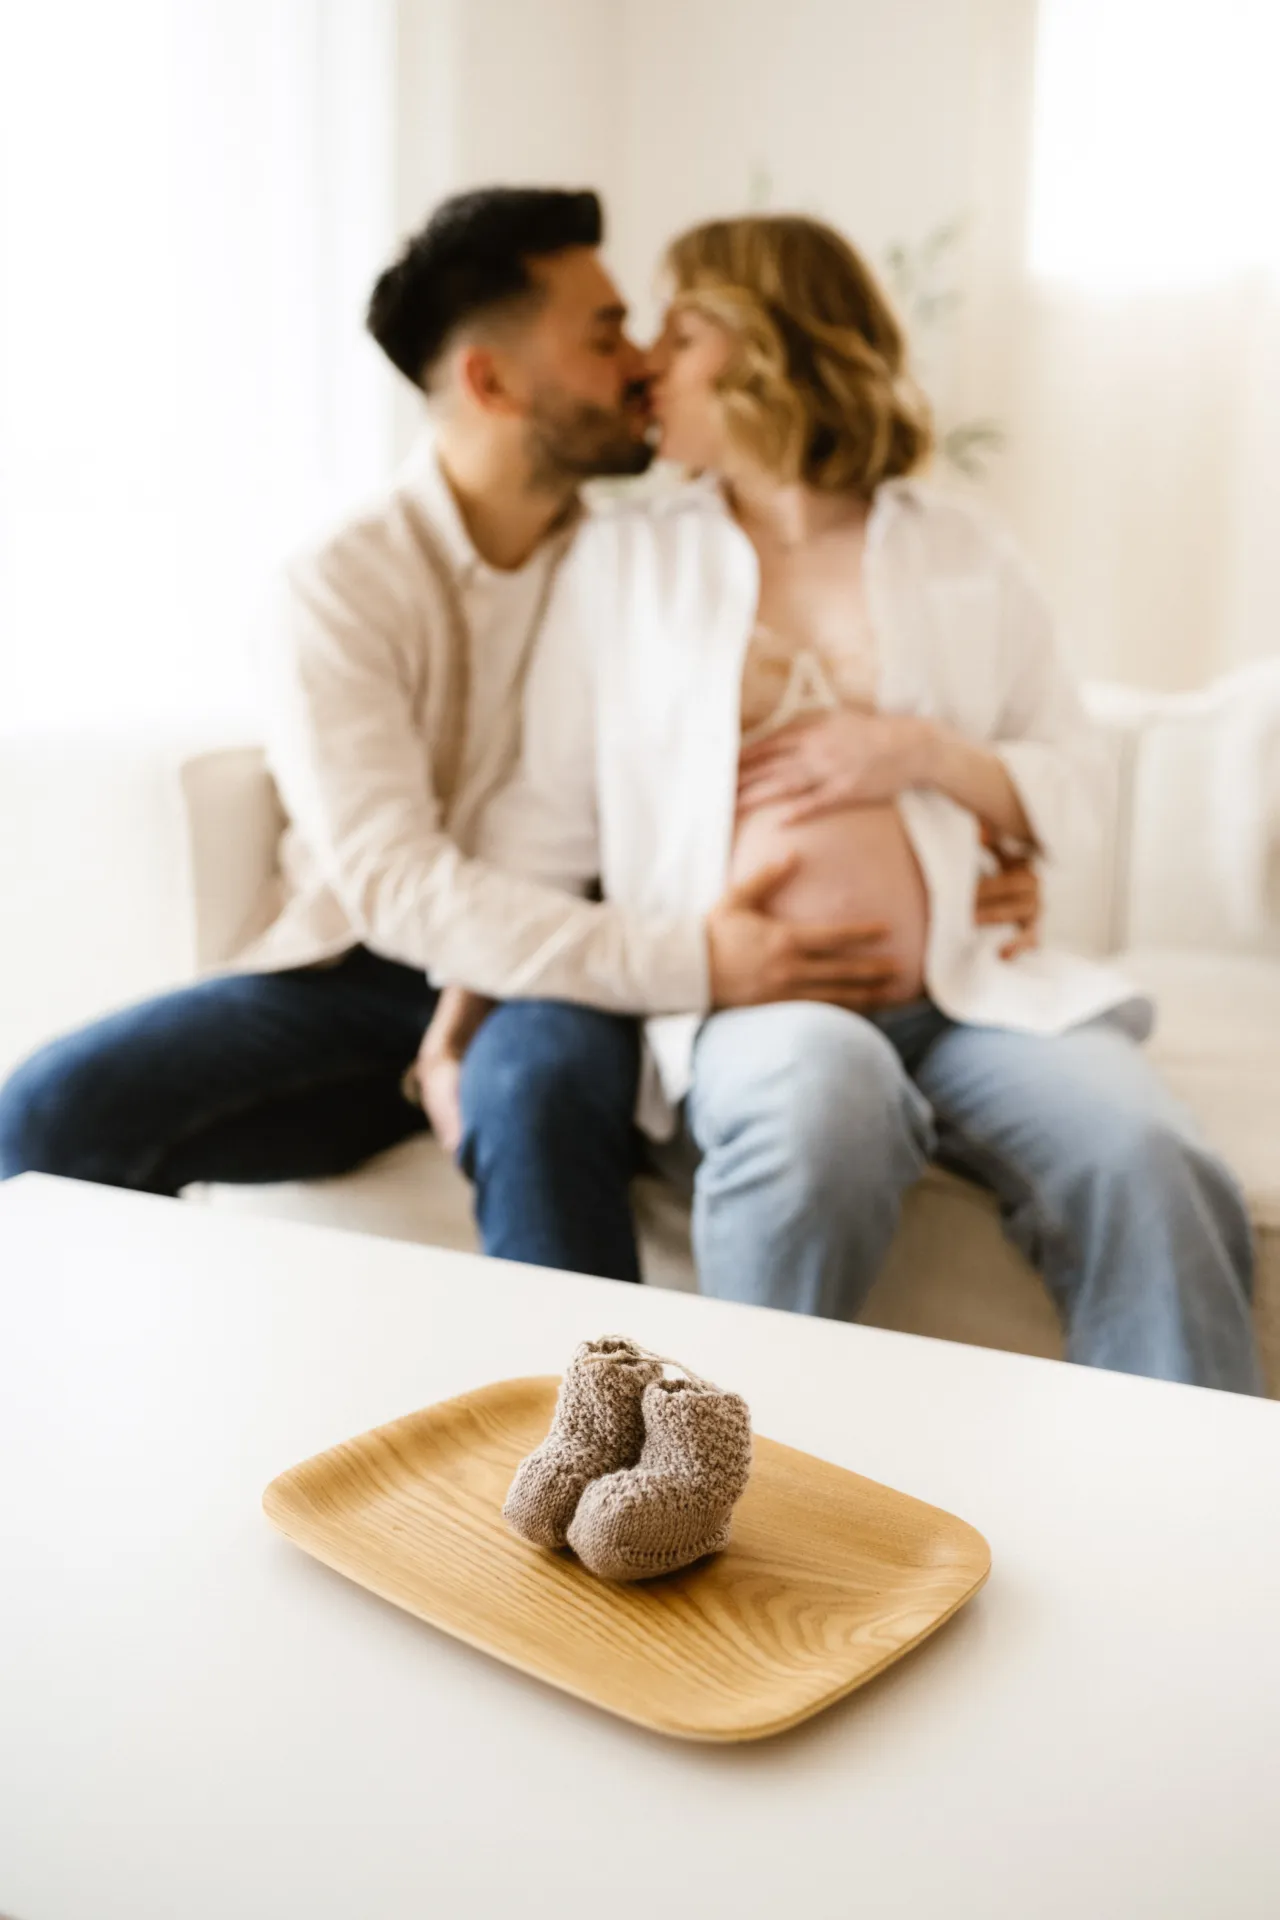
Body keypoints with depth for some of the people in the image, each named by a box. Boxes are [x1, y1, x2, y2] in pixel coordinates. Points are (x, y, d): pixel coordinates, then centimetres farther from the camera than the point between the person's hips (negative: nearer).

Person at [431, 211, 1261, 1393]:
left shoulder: (963, 554, 13)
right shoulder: (622, 562, 12)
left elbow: (1072, 804, 14)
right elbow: (545, 819, 8)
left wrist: (920, 751, -5)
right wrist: (458, 1026, -2)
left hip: (972, 995, 2)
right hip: (750, 1011, -1)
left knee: (1149, 1165, -27)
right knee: (823, 1083, -36)